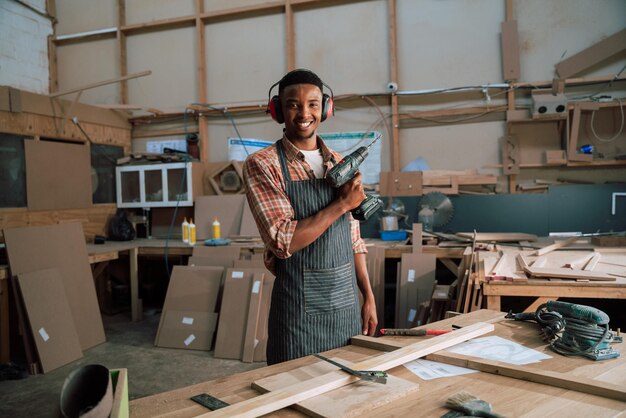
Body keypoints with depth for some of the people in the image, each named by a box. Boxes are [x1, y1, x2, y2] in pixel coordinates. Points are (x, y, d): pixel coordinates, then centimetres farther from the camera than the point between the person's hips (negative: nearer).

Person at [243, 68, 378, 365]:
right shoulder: (262, 165, -10)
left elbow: (353, 239, 11)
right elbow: (283, 241, -20)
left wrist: (368, 297, 9)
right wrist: (342, 204, -16)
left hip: (348, 306, 6)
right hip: (300, 309, -5)